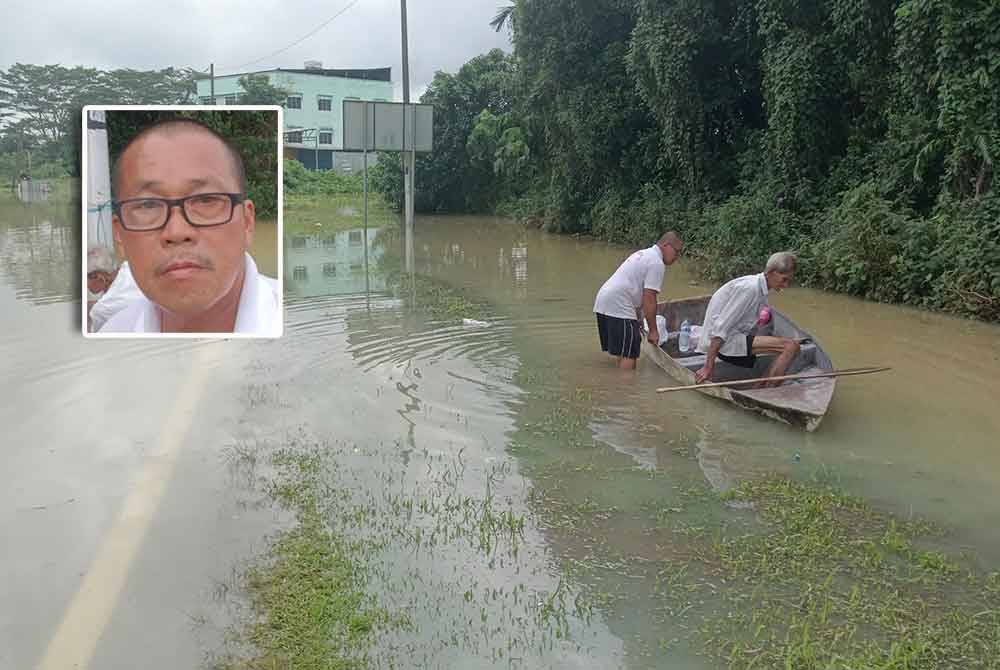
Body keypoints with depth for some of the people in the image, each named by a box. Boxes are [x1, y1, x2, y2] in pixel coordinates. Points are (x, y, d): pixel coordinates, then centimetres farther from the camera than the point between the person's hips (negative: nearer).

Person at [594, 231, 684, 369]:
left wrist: (638, 319, 30)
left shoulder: (644, 254, 22)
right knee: (629, 354, -9)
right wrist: (653, 330, -5)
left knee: (623, 352, 17)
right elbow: (649, 300, -13)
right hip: (618, 307, -10)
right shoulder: (657, 263, -9)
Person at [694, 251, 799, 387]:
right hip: (726, 344, -10)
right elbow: (721, 327, -24)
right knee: (791, 346, -20)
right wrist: (708, 366, -26)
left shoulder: (761, 289, 11)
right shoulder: (750, 287, -18)